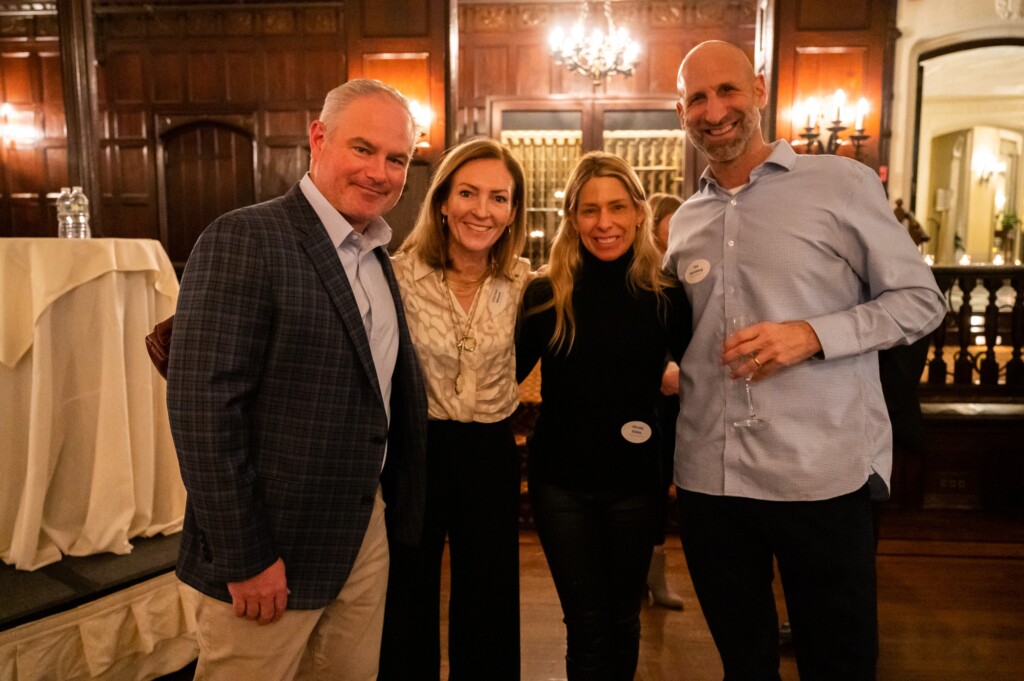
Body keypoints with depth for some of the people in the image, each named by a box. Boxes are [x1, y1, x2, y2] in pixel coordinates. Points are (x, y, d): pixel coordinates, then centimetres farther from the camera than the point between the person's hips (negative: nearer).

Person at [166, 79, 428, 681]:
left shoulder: (377, 257, 9)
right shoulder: (244, 240, -16)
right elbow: (204, 409, -20)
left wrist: (396, 512, 10)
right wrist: (245, 558, -18)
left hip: (366, 535, 7)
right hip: (271, 550, -7)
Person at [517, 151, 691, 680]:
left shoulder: (666, 296, -5)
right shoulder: (545, 295, -8)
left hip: (634, 480, 1)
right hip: (560, 481, -1)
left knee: (622, 622, 17)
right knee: (587, 626, 7)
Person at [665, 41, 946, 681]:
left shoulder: (844, 183, -3)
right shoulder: (683, 223, 11)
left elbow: (922, 300, -2)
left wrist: (813, 334, -17)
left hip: (822, 475, -4)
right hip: (707, 477, 4)